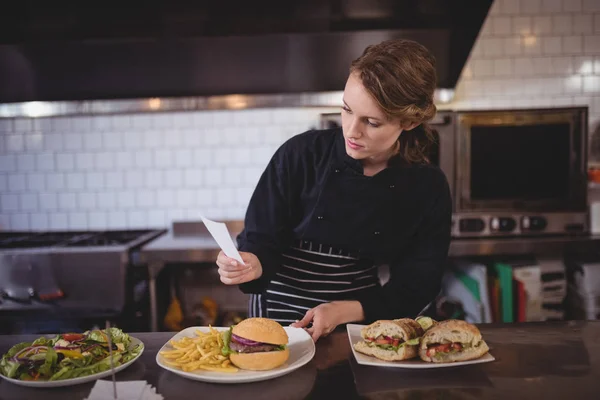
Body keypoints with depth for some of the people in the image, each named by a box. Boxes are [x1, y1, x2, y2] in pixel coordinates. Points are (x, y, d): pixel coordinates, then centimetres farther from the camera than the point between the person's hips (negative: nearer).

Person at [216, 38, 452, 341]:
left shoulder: (429, 188, -7)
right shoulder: (300, 155, -11)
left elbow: (415, 285, -2)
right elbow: (261, 242, -5)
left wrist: (345, 311, -15)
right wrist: (252, 265, -27)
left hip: (362, 320, 2)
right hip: (281, 315, -1)